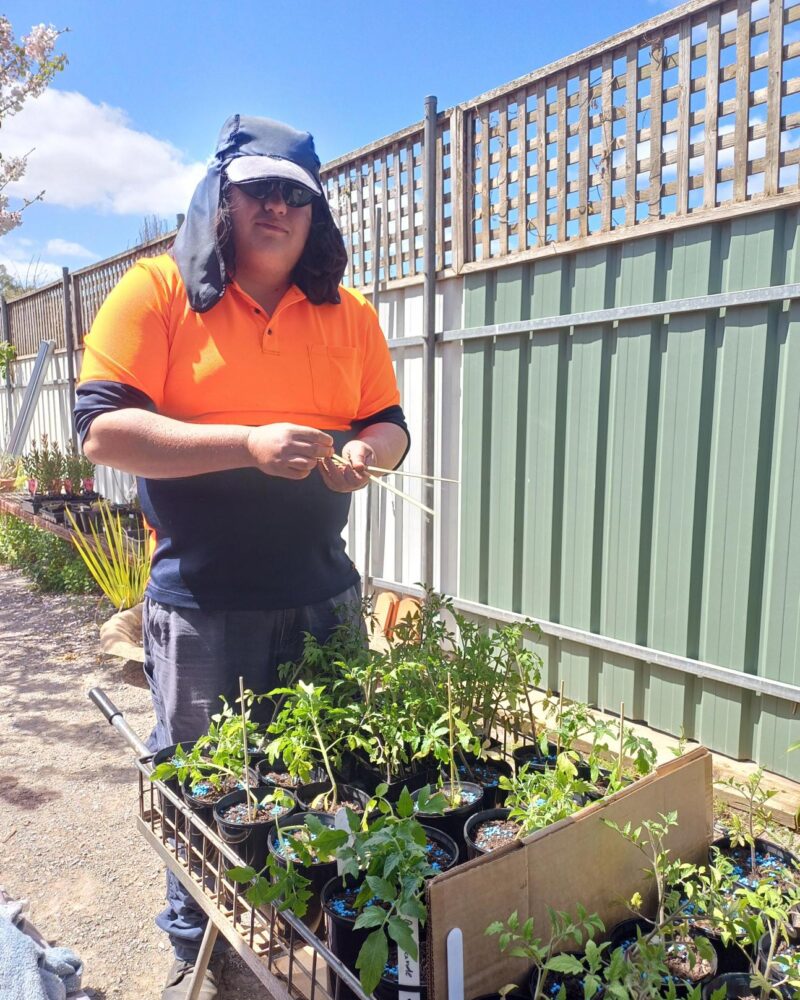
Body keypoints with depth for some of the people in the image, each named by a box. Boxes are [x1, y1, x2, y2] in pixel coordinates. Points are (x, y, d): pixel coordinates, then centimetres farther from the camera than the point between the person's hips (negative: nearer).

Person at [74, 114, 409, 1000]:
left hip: (321, 594, 4)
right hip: (202, 603, -3)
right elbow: (103, 428, -12)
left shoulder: (348, 314, 8)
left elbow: (389, 423, 13)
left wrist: (362, 452, -11)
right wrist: (251, 444, -22)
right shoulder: (159, 290, -4)